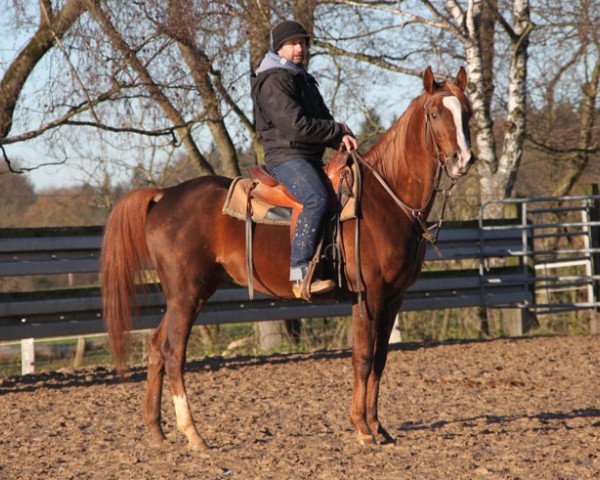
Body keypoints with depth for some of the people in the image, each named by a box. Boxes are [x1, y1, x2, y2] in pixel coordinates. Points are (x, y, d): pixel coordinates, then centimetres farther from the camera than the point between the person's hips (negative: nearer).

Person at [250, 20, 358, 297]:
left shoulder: (303, 79, 23)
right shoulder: (274, 81, -8)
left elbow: (323, 121, 22)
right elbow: (296, 125, -18)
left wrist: (341, 137, -1)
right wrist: (339, 130, -9)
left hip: (310, 159, 10)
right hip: (285, 156, -10)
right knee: (316, 198, -33)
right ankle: (299, 273, -39)